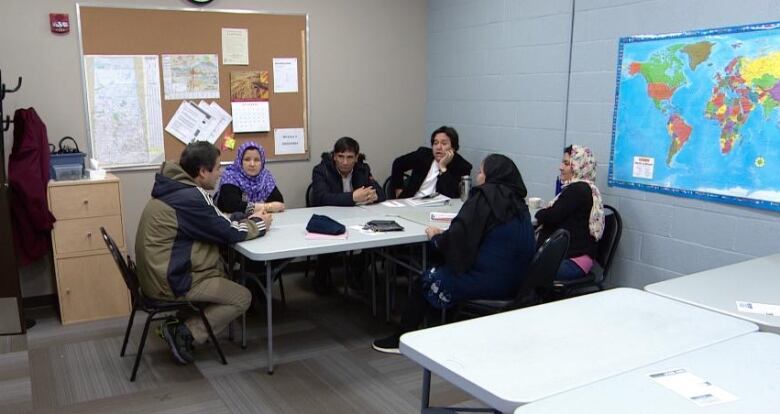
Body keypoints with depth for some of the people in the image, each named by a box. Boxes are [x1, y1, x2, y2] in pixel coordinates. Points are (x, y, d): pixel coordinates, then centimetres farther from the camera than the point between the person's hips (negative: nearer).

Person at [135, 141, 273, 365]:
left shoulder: (175, 189, 8)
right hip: (172, 280, -9)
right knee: (242, 298, -1)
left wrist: (248, 219, 4)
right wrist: (258, 223, 2)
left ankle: (179, 321, 14)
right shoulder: (190, 197, -22)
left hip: (163, 271, 10)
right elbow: (229, 233, -16)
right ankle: (185, 332, -3)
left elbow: (215, 222, 15)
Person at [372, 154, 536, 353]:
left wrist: (436, 237, 3)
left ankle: (401, 339, 22)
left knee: (426, 281, 9)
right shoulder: (518, 202, 11)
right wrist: (445, 236, 14)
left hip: (488, 282, -8)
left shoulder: (485, 197, -13)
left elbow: (457, 241, -17)